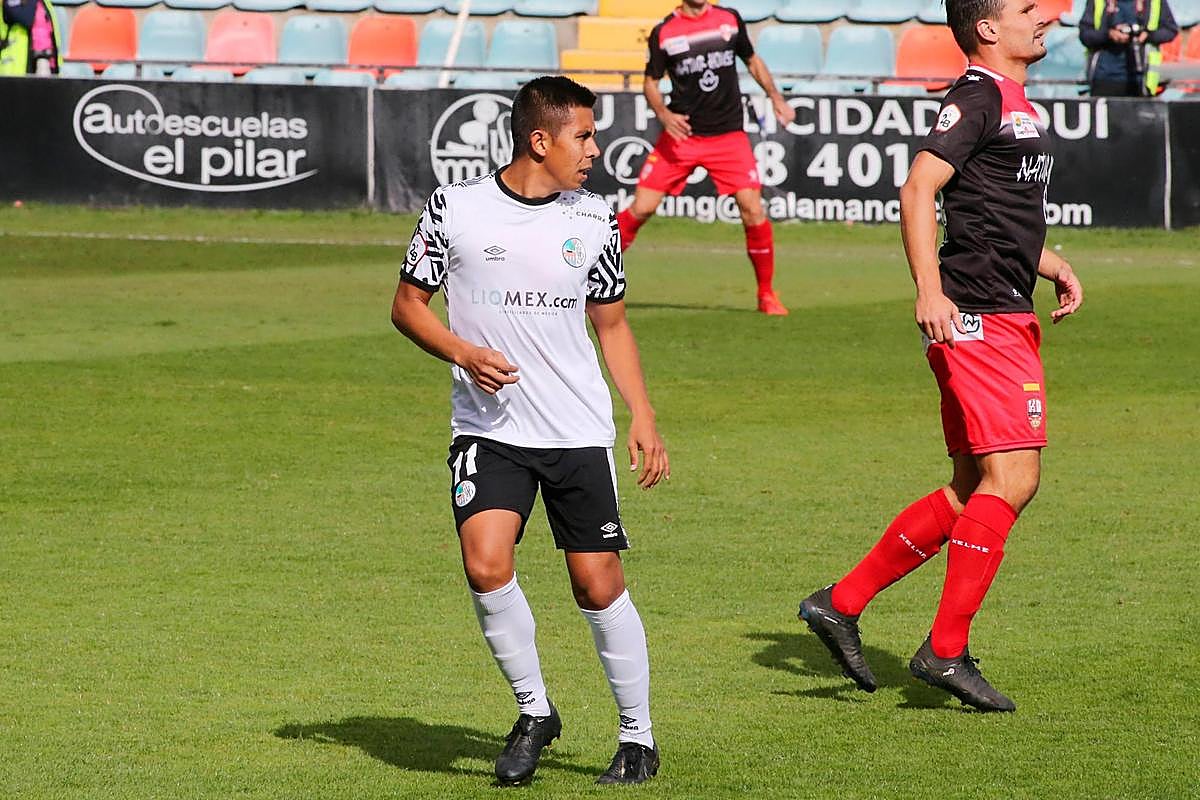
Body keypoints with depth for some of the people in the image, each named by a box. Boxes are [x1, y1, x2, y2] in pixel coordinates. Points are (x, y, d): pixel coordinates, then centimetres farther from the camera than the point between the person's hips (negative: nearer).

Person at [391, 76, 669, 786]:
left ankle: (639, 737, 16)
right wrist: (464, 353, -12)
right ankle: (535, 712, 1)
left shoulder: (594, 220, 5)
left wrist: (644, 419, 8)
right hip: (489, 429, -2)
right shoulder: (455, 208, -3)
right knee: (486, 565, -20)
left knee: (599, 586, -1)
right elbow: (408, 305, 6)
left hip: (580, 434, 2)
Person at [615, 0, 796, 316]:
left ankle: (766, 295, 5)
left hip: (728, 134, 1)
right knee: (642, 207, -9)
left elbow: (752, 61, 19)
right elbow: (650, 82, 4)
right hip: (681, 133, -1)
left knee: (753, 209, -10)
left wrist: (776, 97, 6)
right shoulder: (664, 32, -1)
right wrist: (664, 114, -15)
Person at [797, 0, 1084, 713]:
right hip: (978, 316, -10)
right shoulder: (979, 95, -10)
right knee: (1011, 477, -13)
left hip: (1006, 319, 10)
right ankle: (947, 650, -8)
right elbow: (919, 187, -20)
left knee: (974, 492, 11)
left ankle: (842, 602, 17)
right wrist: (930, 292, -28)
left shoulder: (1017, 105, 21)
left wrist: (1053, 265, 16)